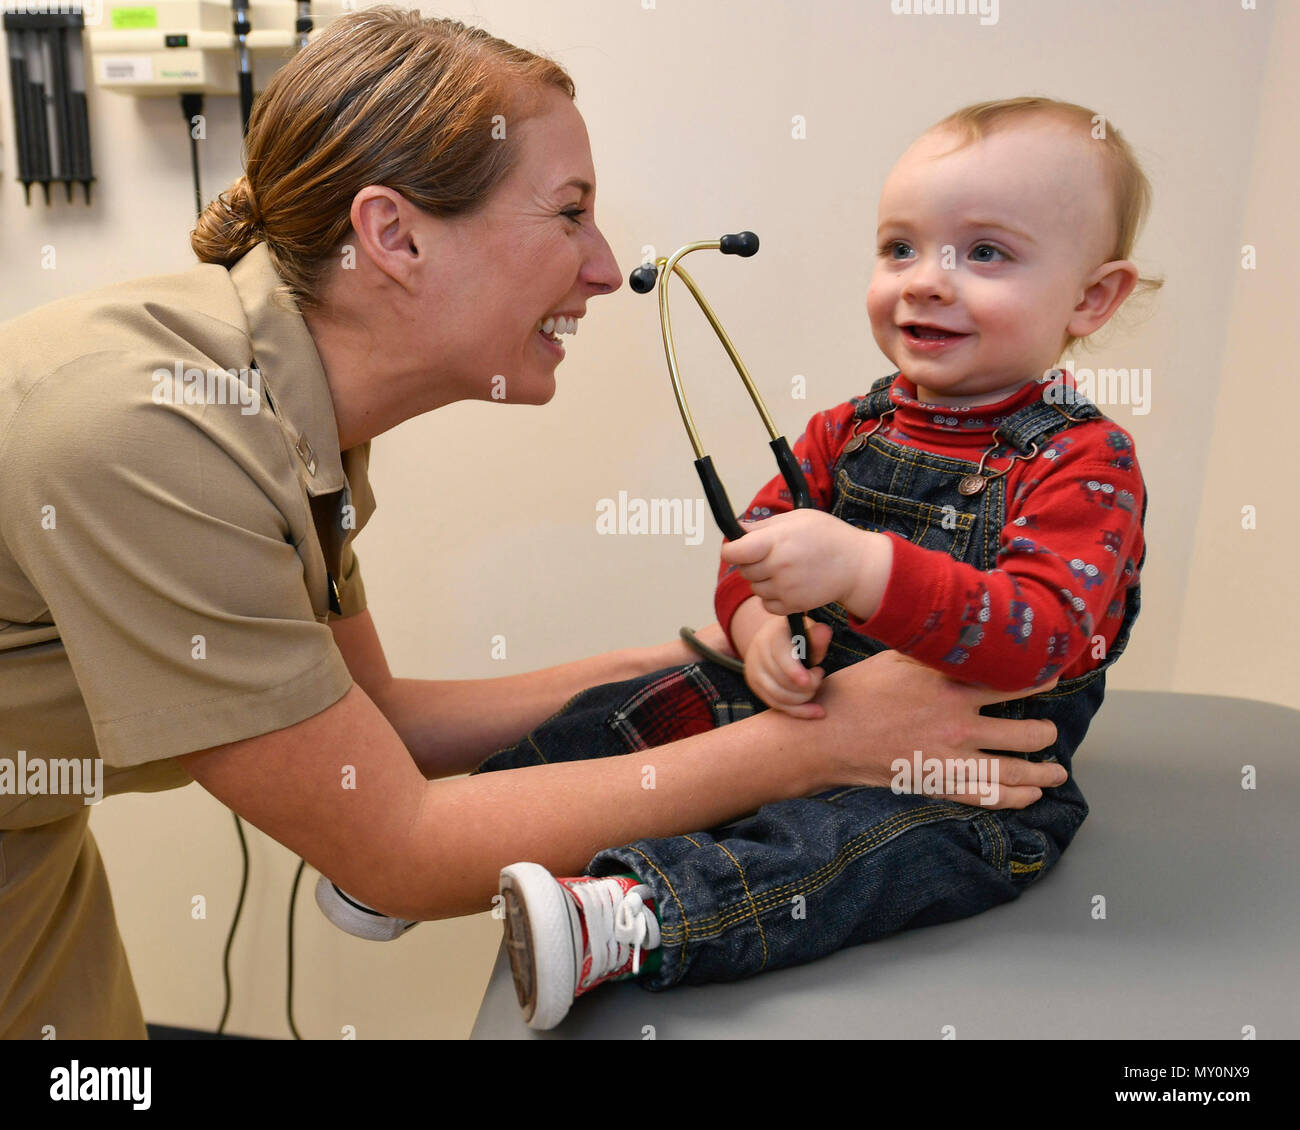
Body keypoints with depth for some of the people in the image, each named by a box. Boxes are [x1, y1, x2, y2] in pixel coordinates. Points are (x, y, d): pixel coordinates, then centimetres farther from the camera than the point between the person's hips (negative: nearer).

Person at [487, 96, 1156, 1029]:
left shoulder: (1085, 461, -13)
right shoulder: (852, 429, 6)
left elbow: (1044, 636, -28)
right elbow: (753, 541, 6)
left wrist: (862, 569, -42)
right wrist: (761, 621, -19)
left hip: (970, 781, -5)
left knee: (841, 843, -36)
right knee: (639, 710, -5)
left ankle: (628, 921, -49)